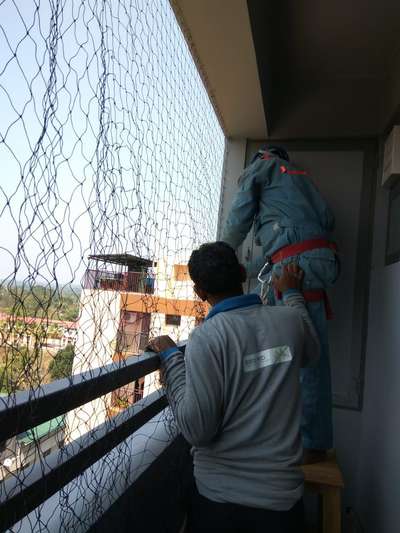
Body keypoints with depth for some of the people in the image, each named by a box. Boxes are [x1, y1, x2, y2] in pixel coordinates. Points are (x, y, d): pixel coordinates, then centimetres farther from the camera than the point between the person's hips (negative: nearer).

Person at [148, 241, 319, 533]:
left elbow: (197, 429, -20)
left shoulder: (206, 337, -21)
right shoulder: (289, 320, -8)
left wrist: (171, 357, -12)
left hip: (218, 500, -2)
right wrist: (292, 293, 26)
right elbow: (310, 351, 16)